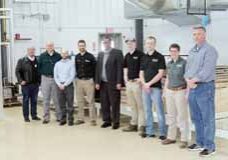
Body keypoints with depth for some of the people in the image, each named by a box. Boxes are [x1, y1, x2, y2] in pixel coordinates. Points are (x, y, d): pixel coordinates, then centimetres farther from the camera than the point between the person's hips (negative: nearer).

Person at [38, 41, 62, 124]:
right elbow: (39, 67, 9)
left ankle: (59, 116, 13)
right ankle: (46, 117, 11)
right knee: (46, 99, 5)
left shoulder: (58, 56, 3)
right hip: (45, 79, 1)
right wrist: (43, 74, 1)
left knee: (57, 99, 3)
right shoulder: (42, 56, 5)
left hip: (55, 79, -1)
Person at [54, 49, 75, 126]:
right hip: (59, 86, 3)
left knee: (70, 104, -3)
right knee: (61, 104, 5)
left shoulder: (71, 63, 1)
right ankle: (63, 119, 13)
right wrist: (59, 84, -7)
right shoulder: (57, 64, 12)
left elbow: (72, 76, -6)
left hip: (68, 85, -3)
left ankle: (70, 120, 3)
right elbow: (55, 76, 8)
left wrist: (65, 84, -12)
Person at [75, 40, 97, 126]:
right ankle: (80, 118, 16)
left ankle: (93, 120, 1)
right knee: (80, 101, 8)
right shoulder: (77, 57, 10)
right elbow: (75, 69, 15)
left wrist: (94, 81, -5)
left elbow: (95, 69, -2)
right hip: (79, 81, 4)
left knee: (90, 101, -3)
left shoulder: (90, 56, -2)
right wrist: (76, 78, 8)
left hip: (88, 80, -4)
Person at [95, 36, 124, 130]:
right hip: (102, 83, 5)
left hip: (113, 83, -5)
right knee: (104, 103, 7)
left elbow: (119, 68, -7)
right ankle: (107, 121, 19)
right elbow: (98, 69, 13)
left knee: (114, 103, -1)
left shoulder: (117, 53, -3)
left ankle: (116, 122, 9)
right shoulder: (100, 54, 14)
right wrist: (97, 82, 7)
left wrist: (119, 82, -13)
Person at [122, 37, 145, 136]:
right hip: (129, 82, 8)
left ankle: (141, 126, -1)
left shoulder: (140, 54, -9)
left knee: (140, 105, -4)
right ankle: (133, 124, 23)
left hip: (137, 82, -8)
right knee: (132, 105, 15)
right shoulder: (127, 56, 14)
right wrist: (125, 78, 12)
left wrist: (140, 78, -17)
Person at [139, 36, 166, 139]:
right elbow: (141, 73, 11)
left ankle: (163, 133, 4)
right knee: (147, 110, 10)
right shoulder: (144, 57, 12)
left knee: (159, 111, -3)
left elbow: (161, 73, -10)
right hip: (145, 87, 6)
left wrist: (149, 83, -14)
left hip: (156, 87, -6)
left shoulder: (159, 57, -4)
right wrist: (144, 84, -6)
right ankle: (149, 131, 19)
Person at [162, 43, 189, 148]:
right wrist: (165, 91, 15)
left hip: (180, 92, -6)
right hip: (170, 92, 6)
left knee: (182, 116, -2)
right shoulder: (169, 63, 10)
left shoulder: (184, 63, -8)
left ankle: (184, 140, 5)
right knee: (171, 115, 12)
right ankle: (171, 137, 22)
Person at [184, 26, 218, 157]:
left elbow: (207, 71, -17)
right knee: (196, 118, 14)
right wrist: (188, 80, -6)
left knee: (207, 118, -2)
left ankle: (210, 146, 5)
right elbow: (188, 68, 12)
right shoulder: (192, 51, 16)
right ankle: (200, 143, 26)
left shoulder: (209, 50, -8)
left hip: (205, 87, -8)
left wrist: (193, 80, -13)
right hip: (192, 88, 8)